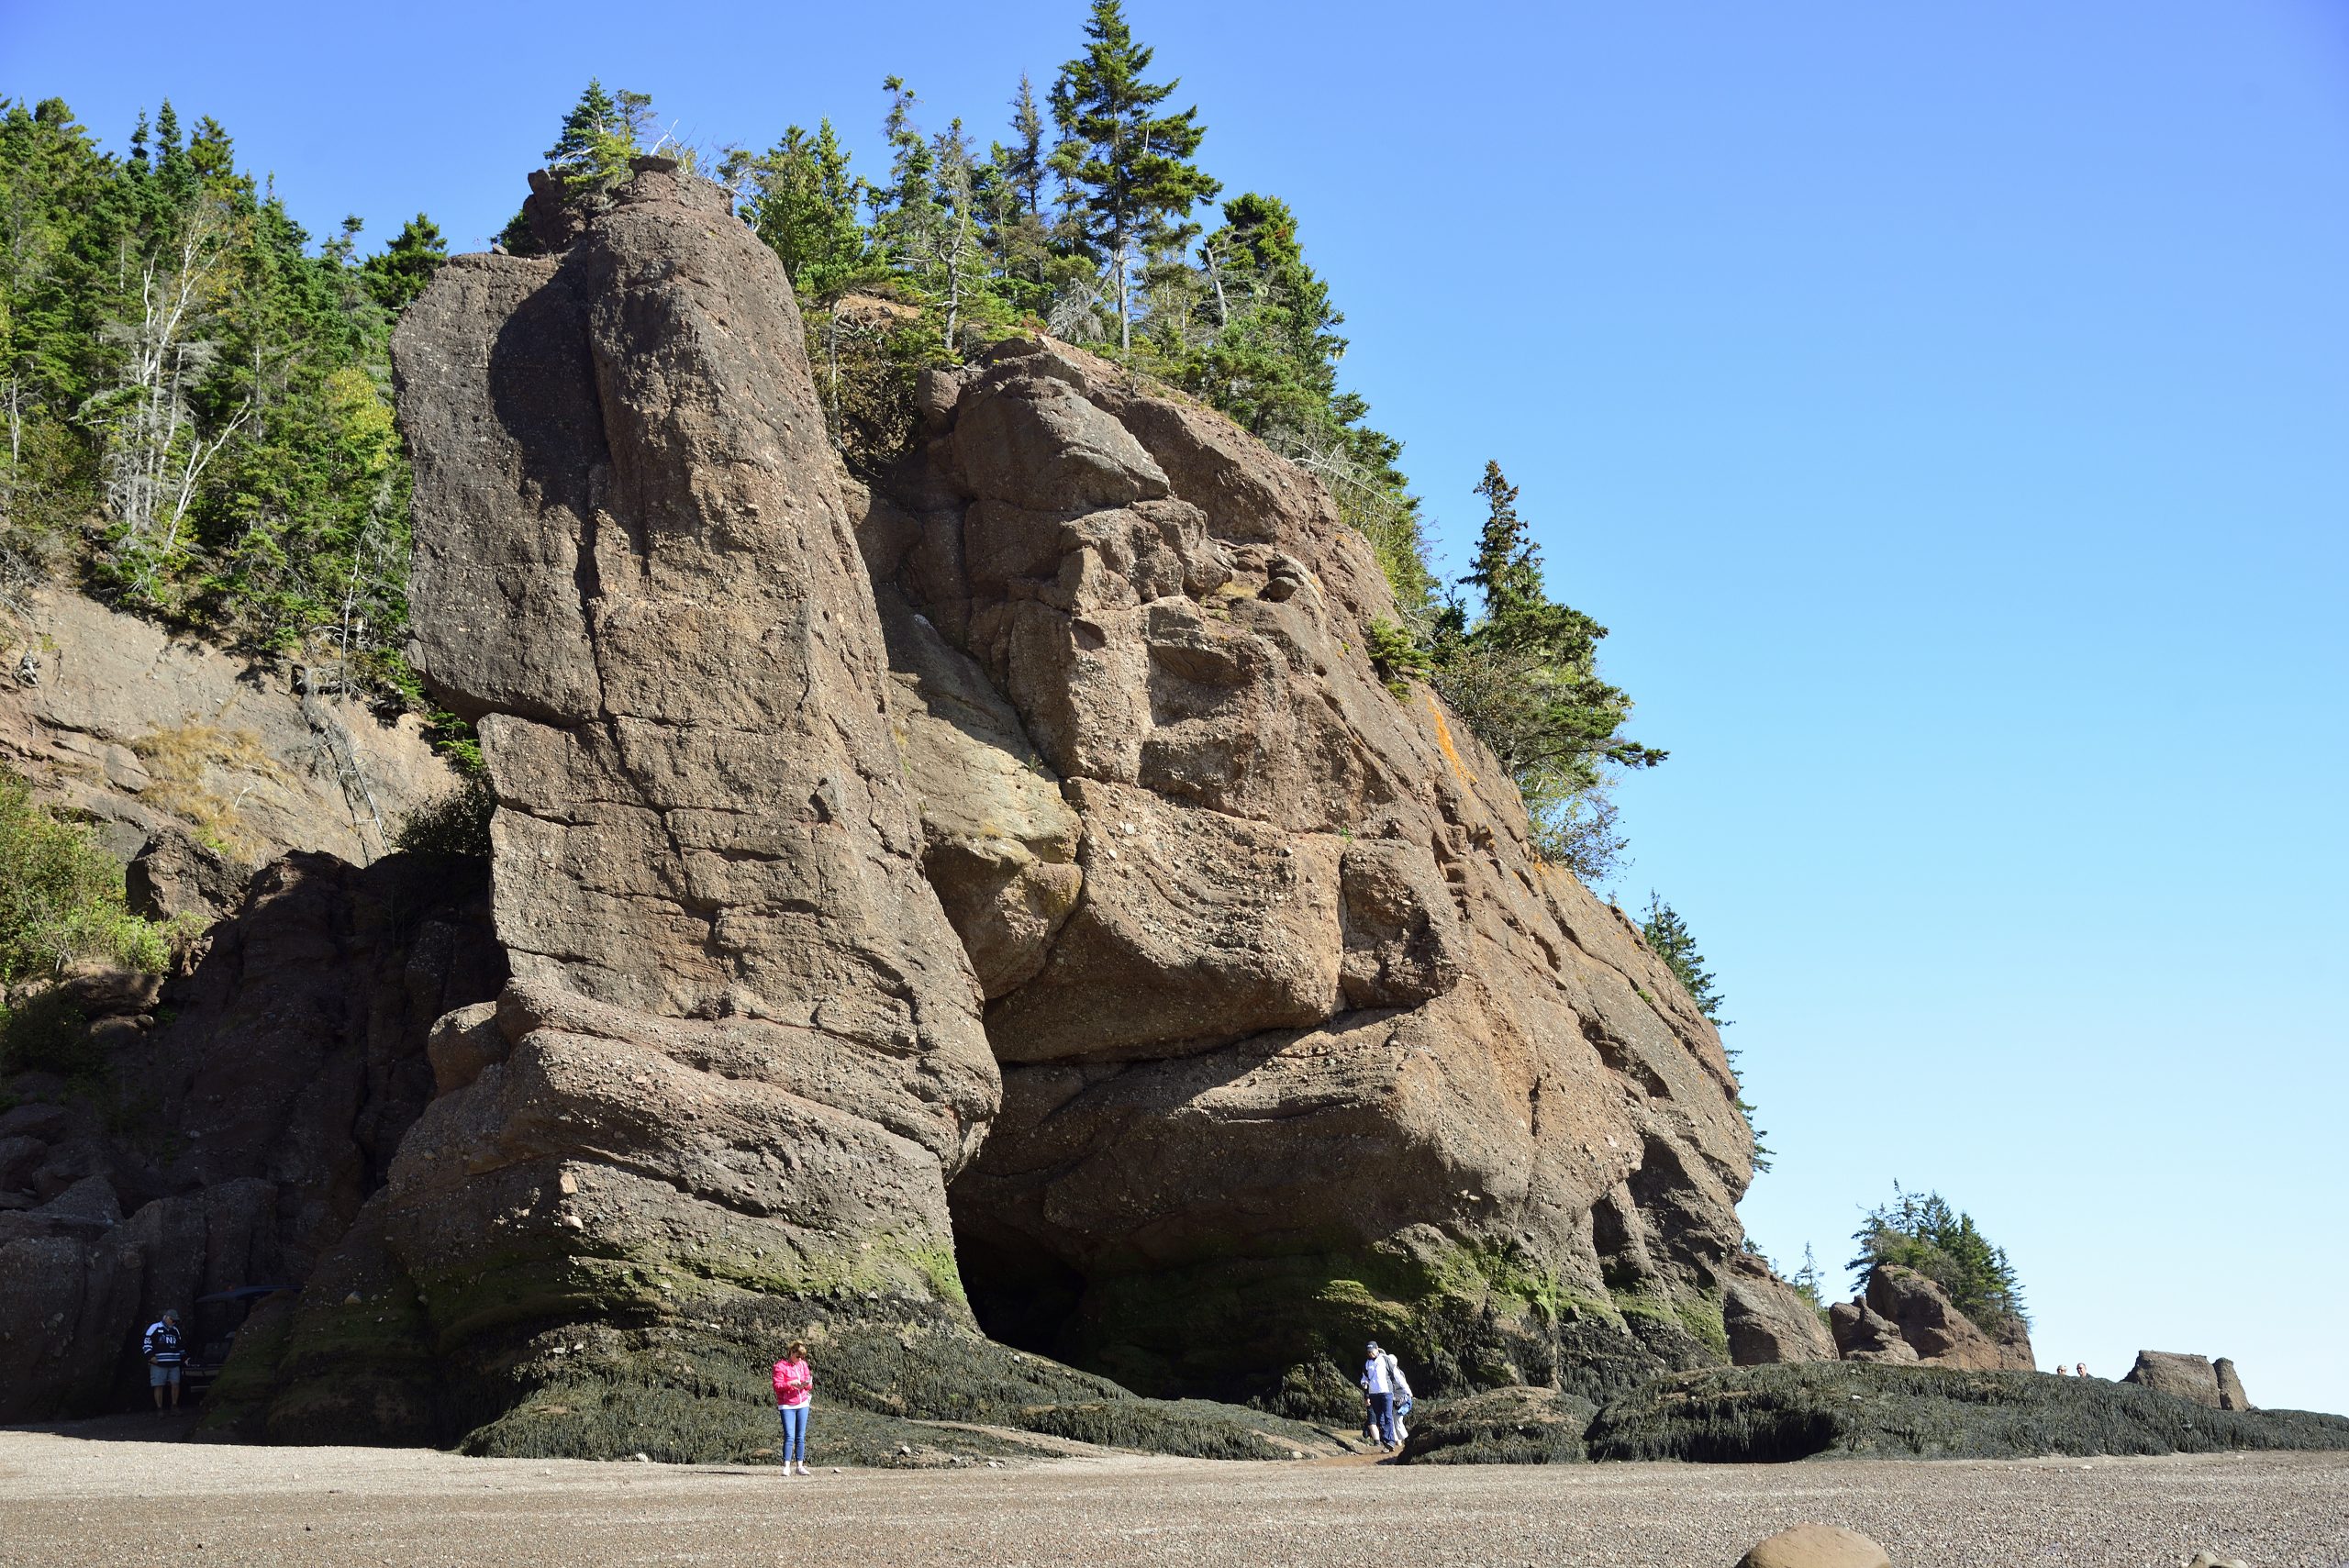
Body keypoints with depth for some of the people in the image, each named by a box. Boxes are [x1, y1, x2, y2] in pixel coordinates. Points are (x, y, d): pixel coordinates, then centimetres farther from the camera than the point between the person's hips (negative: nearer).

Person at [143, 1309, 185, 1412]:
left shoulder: (175, 1330, 19)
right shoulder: (155, 1328, -1)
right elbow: (146, 1343, -6)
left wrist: (184, 1357, 21)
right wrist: (150, 1355, -16)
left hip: (174, 1364, 5)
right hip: (158, 1364, -5)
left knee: (175, 1384, -1)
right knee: (159, 1386, -4)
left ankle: (174, 1406, 13)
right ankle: (159, 1409, 4)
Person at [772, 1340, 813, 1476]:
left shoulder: (803, 1365, 11)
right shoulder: (780, 1366, -5)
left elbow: (810, 1386, 14)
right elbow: (777, 1386, -9)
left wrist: (807, 1384, -9)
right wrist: (790, 1384, -23)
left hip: (802, 1404, 5)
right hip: (787, 1405, -5)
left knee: (801, 1437, 3)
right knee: (789, 1436, -11)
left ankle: (800, 1466, 7)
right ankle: (786, 1467, -7)